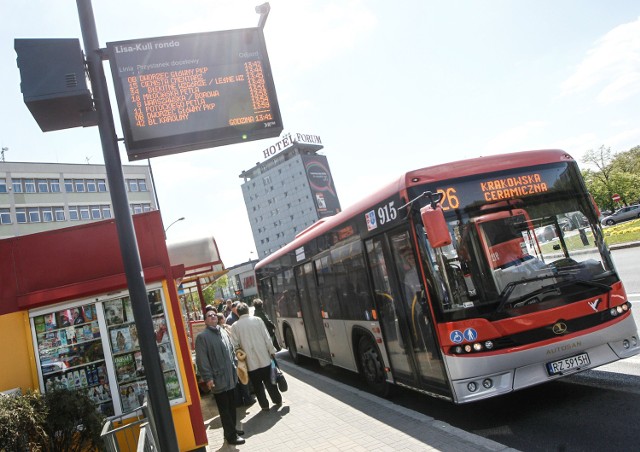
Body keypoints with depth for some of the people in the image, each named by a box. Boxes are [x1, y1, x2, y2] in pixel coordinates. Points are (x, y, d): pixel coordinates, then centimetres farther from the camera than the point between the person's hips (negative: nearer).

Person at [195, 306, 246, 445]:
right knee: (224, 409, 3)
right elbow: (202, 360, -14)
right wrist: (208, 378, -17)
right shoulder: (202, 337, -10)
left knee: (232, 406, 17)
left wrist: (235, 364, 14)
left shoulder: (224, 332, 10)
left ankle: (232, 429, 32)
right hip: (218, 379, -7)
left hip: (231, 377, 7)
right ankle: (231, 435, 12)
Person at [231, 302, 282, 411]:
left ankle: (264, 405, 14)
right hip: (264, 358, 1)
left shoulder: (235, 326, -5)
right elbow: (267, 338, -4)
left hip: (250, 361, -1)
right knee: (269, 380, 16)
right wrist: (272, 351, 4)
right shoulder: (257, 320, -4)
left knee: (257, 384, 11)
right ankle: (277, 400, 26)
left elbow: (235, 345, -5)